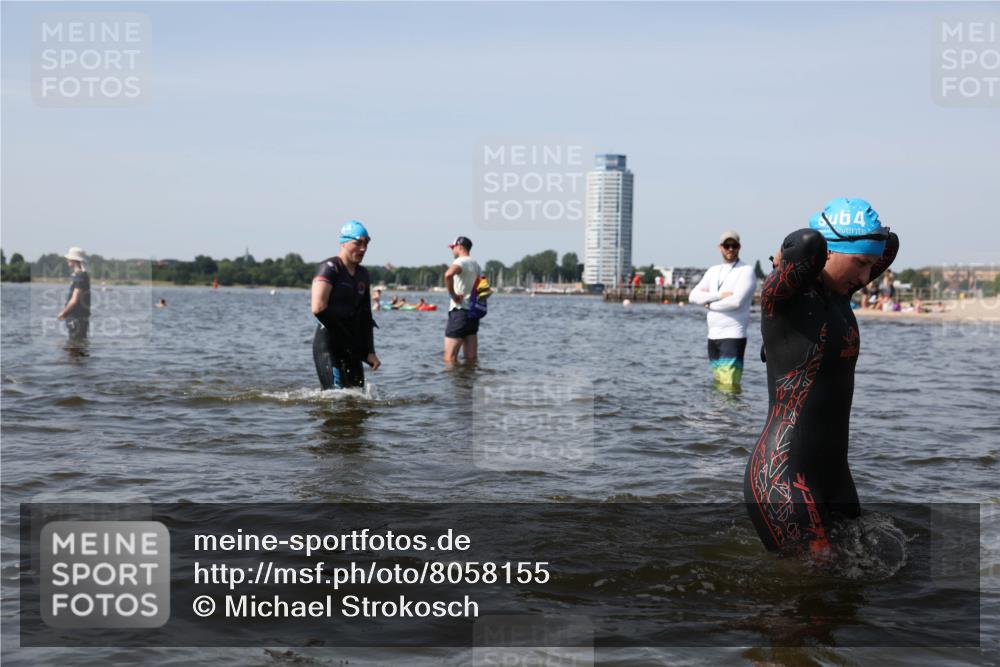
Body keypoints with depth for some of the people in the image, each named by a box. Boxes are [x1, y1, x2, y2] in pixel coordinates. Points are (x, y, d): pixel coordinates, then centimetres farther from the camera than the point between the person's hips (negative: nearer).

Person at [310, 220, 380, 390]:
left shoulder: (363, 274, 14)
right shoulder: (329, 268, -9)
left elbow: (366, 317, 15)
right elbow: (318, 308, -20)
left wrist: (370, 352, 9)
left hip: (351, 347, 8)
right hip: (327, 344, -7)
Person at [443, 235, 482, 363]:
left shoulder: (461, 262, -10)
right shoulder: (476, 264, 19)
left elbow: (448, 274, -32)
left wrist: (453, 295, -22)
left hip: (460, 311, -9)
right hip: (473, 312, 9)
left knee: (449, 358, -8)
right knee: (471, 358, 8)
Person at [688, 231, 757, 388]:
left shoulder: (746, 270, -3)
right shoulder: (713, 271, 16)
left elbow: (736, 301, -17)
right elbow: (693, 296, 5)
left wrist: (709, 303, -2)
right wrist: (719, 295, -10)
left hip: (733, 336, -7)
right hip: (713, 335, 7)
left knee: (729, 383, -14)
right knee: (717, 382, 10)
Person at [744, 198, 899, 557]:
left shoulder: (838, 292, 9)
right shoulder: (783, 295, -15)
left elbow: (889, 244, 24)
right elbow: (810, 243, -36)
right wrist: (788, 254, -15)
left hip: (832, 469, 9)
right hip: (783, 474, -9)